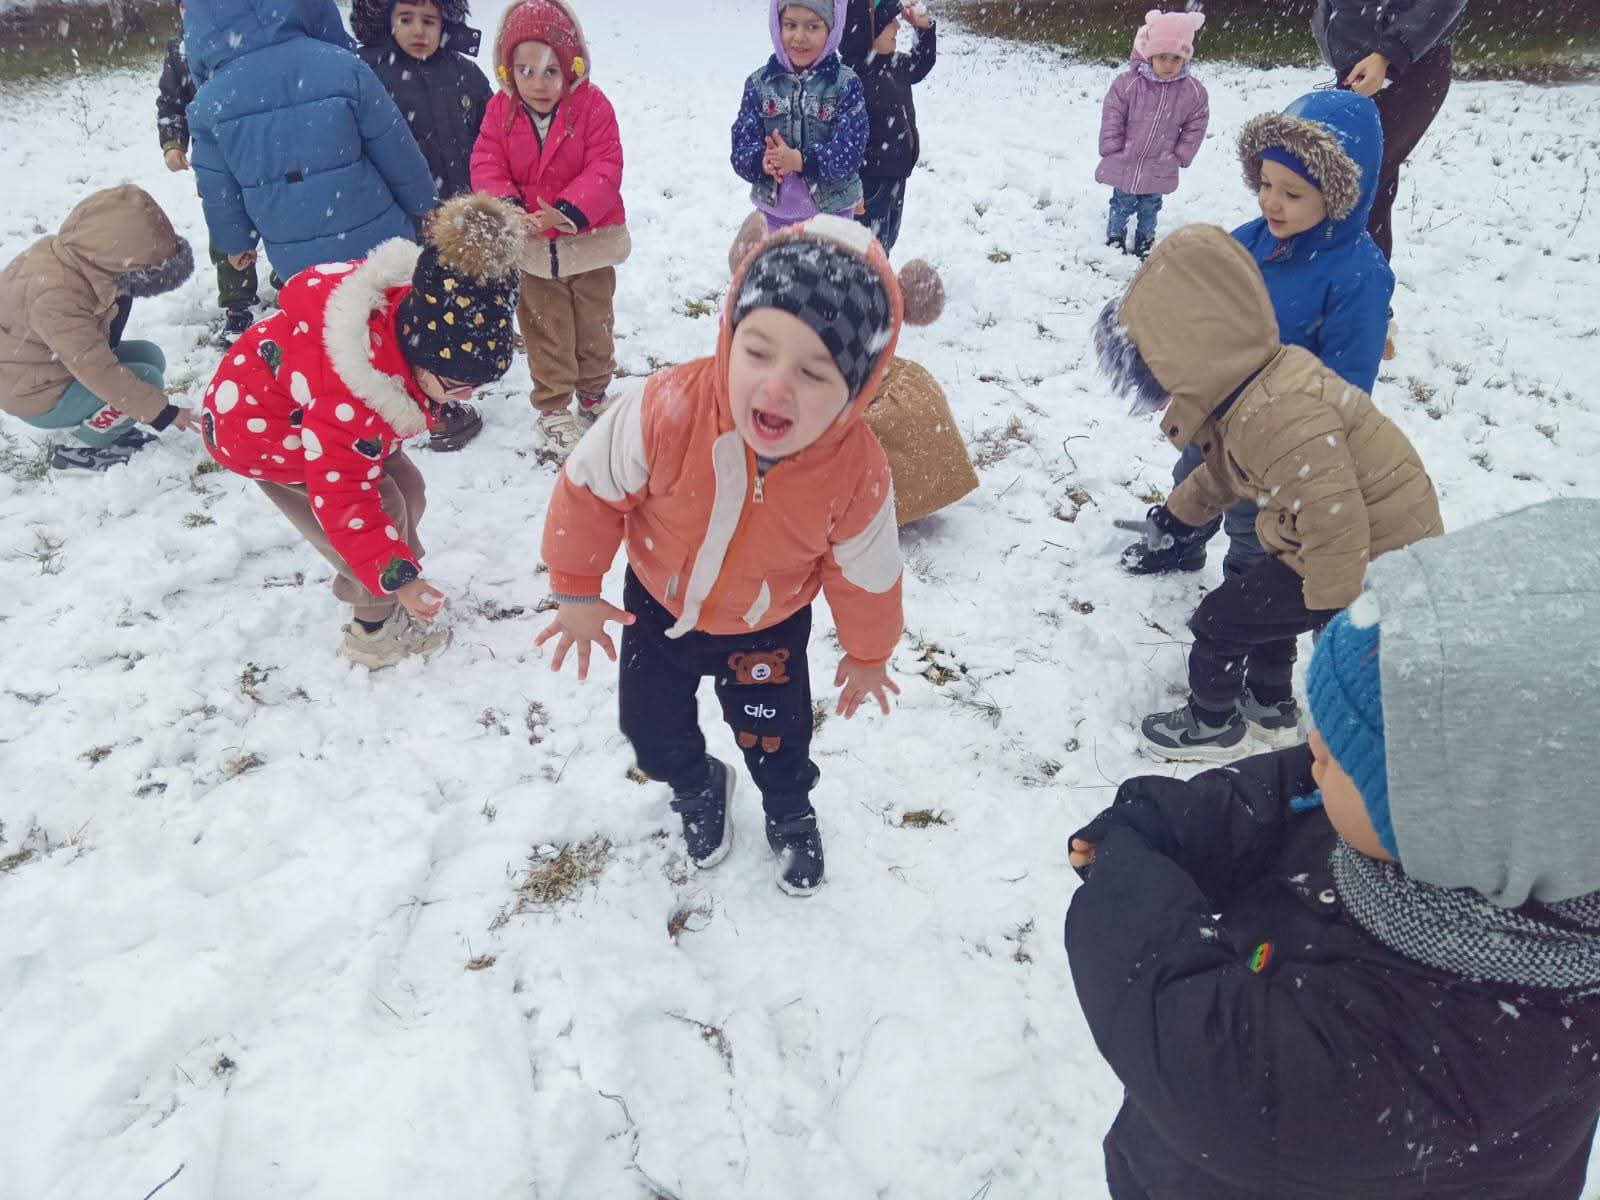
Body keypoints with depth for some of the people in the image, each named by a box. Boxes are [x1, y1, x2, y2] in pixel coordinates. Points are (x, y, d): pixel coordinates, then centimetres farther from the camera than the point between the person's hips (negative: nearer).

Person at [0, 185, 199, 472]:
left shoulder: (76, 255, -8)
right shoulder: (56, 298, -34)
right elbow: (101, 373, -31)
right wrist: (163, 412, -25)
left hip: (64, 361, 9)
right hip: (37, 395, -9)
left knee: (150, 356, 4)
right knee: (147, 379, -18)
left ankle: (96, 425, 8)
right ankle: (83, 450, -3)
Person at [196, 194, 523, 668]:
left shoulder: (421, 312, -24)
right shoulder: (349, 402, -46)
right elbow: (343, 501, -38)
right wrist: (397, 577, -40)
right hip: (258, 425, -7)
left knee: (407, 490, 5)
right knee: (380, 507, -14)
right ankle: (376, 632, 6)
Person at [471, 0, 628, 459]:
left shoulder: (592, 106, -13)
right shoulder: (500, 111, -5)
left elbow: (605, 168, -18)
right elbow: (486, 166, -7)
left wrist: (569, 211, -31)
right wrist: (508, 207, -27)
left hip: (588, 241, -1)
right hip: (531, 248, 1)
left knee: (594, 323, 16)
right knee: (546, 329, 9)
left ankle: (594, 394, 37)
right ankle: (553, 407, 23)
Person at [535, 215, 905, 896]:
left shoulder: (857, 474, -33)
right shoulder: (667, 410, -38)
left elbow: (867, 576, -12)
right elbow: (590, 485, -19)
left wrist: (867, 656, 4)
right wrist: (576, 589, -8)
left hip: (767, 628, 0)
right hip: (658, 607, 1)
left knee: (777, 742, 16)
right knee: (653, 734, 17)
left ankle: (791, 817, 53)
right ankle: (699, 792, 54)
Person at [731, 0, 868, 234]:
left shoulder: (846, 84, -8)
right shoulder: (759, 83, -1)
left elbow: (849, 152, -16)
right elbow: (742, 148, -5)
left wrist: (798, 160, -30)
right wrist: (763, 162, -28)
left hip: (832, 214, -2)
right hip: (774, 213, 2)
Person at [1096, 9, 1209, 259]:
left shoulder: (1194, 92, -11)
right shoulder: (1127, 83, -17)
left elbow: (1195, 128, 1)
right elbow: (1112, 119, -8)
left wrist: (1179, 157, -2)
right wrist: (1113, 151, -8)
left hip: (1159, 170, 1)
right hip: (1124, 164, -1)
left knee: (1149, 209, 17)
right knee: (1121, 206, 14)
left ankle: (1144, 245, 37)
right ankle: (1115, 240, 35)